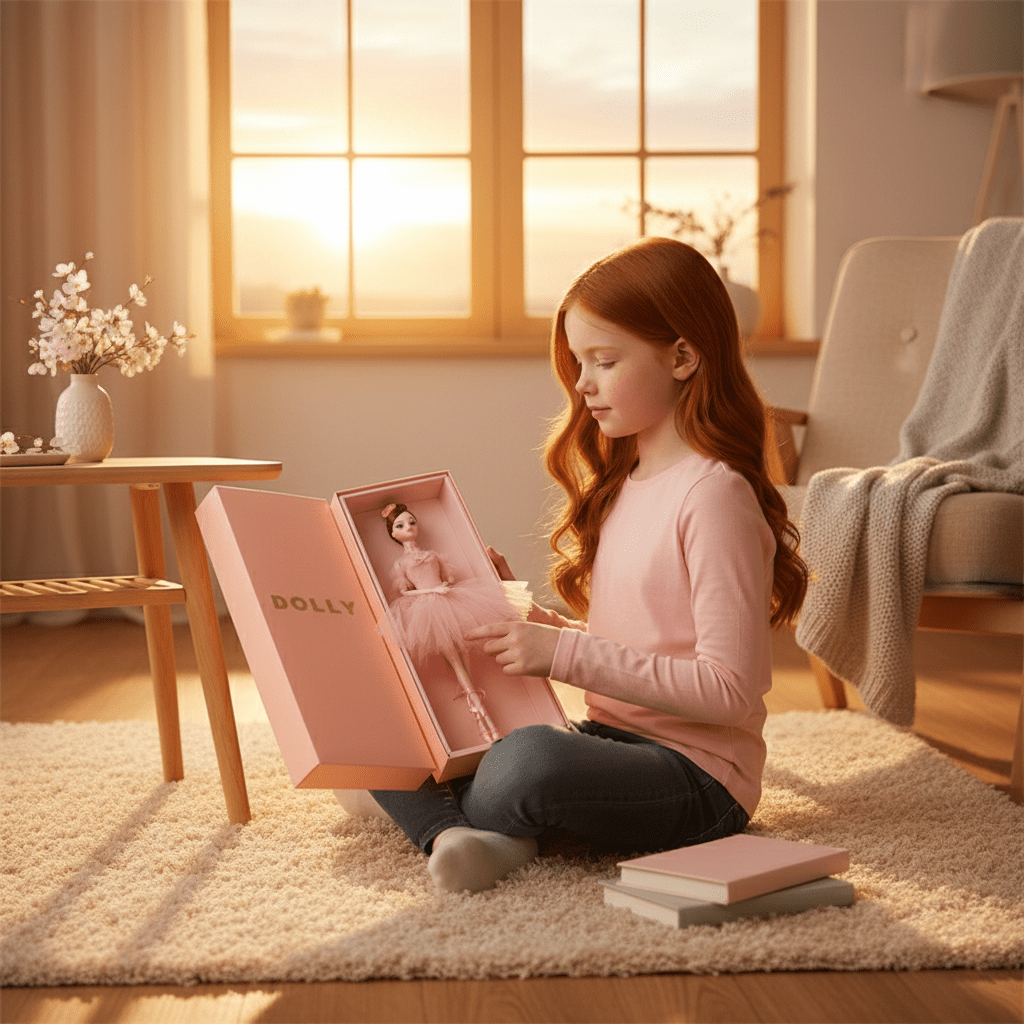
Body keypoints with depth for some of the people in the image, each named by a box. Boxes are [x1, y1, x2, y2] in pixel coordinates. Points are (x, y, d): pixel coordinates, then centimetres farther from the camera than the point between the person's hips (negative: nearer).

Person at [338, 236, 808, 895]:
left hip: (696, 773, -8)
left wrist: (567, 654, -21)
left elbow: (730, 688, -21)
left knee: (532, 757, -38)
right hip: (609, 741, 9)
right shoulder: (622, 487, 14)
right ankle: (463, 838, -27)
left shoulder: (714, 494, -14)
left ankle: (441, 823, -7)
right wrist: (520, 616, 5)